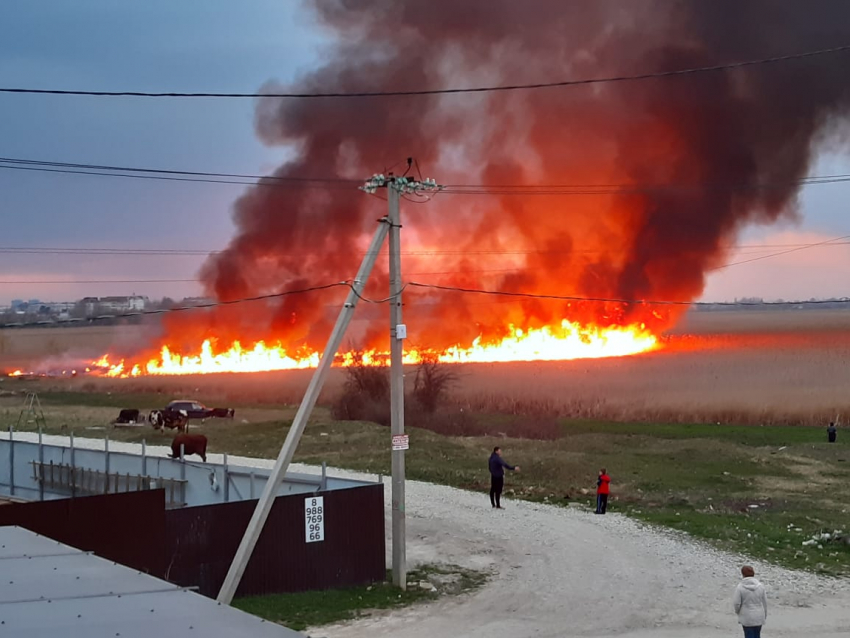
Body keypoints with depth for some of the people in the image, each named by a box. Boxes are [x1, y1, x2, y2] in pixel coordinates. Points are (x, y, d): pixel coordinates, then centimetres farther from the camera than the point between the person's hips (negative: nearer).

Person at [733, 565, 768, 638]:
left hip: (747, 618, -3)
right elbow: (764, 602, 4)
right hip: (759, 617, 3)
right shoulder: (760, 586, -4)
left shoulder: (740, 587, -15)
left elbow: (737, 603, -11)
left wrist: (737, 611, 11)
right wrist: (765, 615, 18)